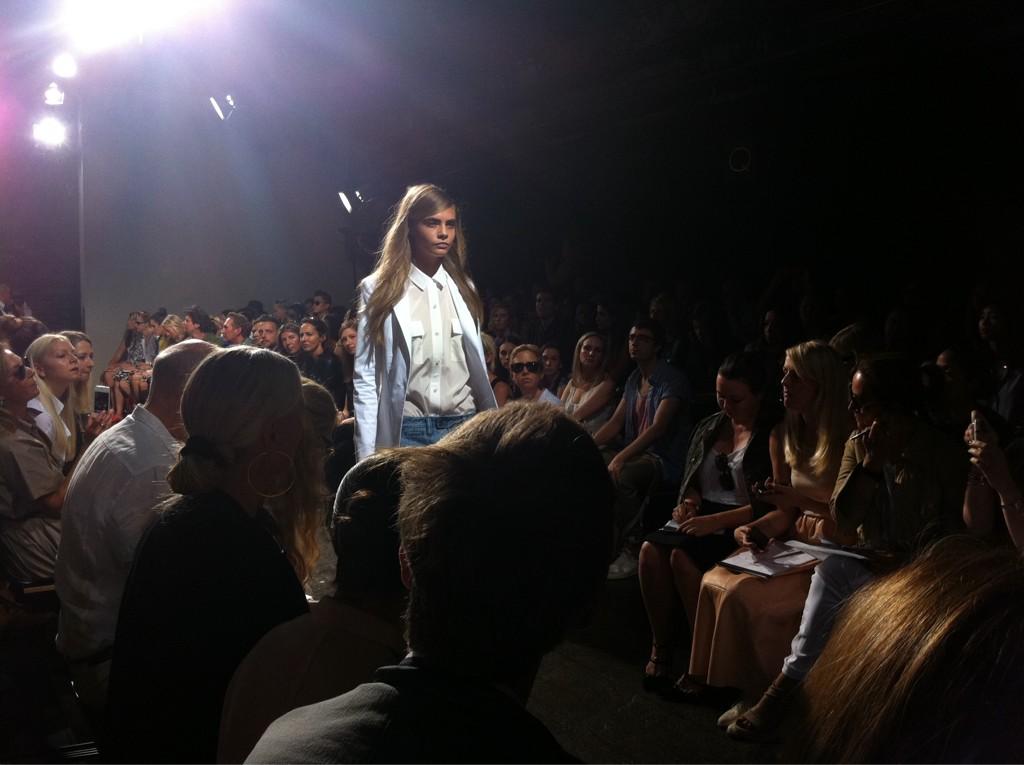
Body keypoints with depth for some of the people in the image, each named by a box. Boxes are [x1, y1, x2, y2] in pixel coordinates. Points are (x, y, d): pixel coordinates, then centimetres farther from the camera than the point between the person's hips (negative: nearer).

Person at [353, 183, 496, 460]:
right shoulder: (379, 289, 0)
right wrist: (368, 452, -8)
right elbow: (366, 377, -2)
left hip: (462, 426, 3)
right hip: (406, 431, -3)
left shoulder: (464, 288, 10)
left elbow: (477, 367, 14)